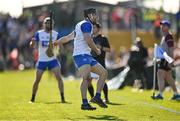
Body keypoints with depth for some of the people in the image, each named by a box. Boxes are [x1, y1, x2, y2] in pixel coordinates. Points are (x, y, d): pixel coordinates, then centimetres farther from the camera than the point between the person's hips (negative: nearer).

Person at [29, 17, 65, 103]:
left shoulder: (56, 34, 1)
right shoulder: (39, 33, -2)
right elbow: (32, 45, -8)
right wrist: (32, 42, -32)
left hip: (52, 60, 0)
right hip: (41, 60, 0)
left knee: (59, 78, -14)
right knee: (37, 80, 3)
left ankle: (62, 97, -11)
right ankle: (32, 98, 17)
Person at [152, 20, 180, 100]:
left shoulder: (169, 36, -12)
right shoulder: (164, 36, 18)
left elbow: (171, 49, -18)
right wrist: (160, 59, 24)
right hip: (163, 59, 10)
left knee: (160, 75, -15)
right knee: (168, 77, 12)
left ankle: (160, 94, -18)